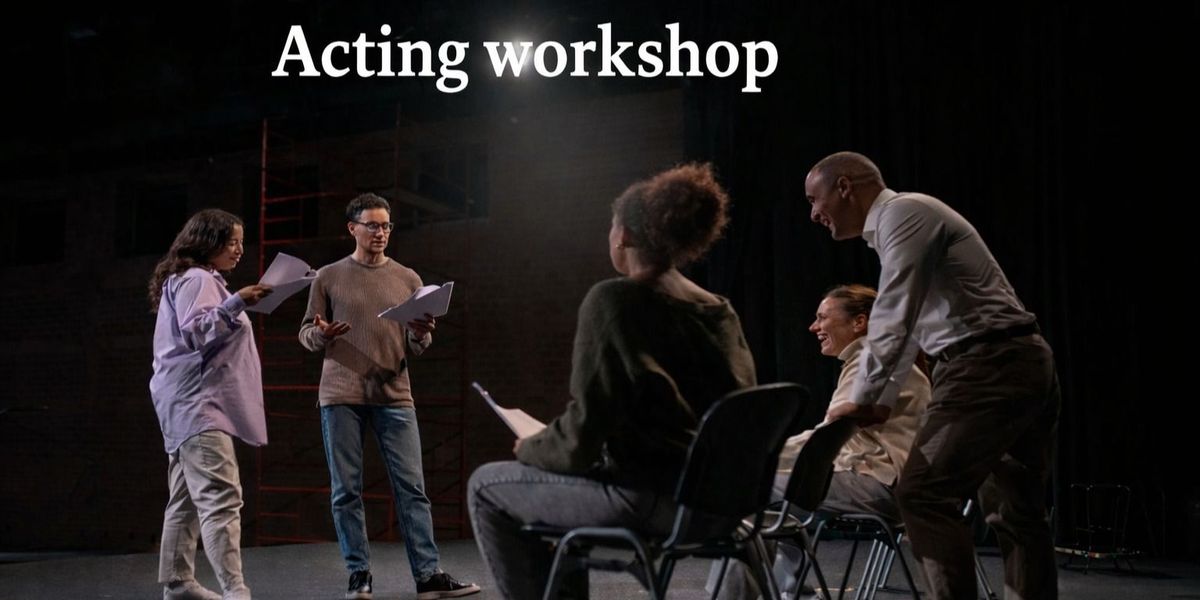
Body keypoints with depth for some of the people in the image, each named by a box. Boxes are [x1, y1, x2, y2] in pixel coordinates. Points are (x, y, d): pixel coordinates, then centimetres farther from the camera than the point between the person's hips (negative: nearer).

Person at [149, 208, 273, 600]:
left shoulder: (195, 281, 25)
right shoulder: (196, 279, -8)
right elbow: (196, 332, -21)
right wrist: (236, 303, -30)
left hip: (191, 404, 12)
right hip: (198, 403, -12)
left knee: (188, 499, 11)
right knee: (220, 498, -20)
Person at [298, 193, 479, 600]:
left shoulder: (407, 279, 11)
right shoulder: (329, 278, 6)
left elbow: (416, 348, 12)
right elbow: (306, 333, 9)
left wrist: (422, 335, -12)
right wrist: (320, 335, -14)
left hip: (395, 397, 1)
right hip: (341, 397, -1)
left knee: (412, 488, -3)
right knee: (346, 491, 1)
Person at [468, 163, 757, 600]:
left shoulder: (613, 300, -12)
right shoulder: (721, 312, 8)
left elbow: (583, 432, -16)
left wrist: (529, 448, 6)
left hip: (648, 499, -8)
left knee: (486, 487, 12)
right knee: (562, 483, 31)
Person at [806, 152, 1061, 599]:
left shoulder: (904, 213, -10)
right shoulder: (895, 223, 20)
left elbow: (893, 320, -15)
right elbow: (903, 323, 27)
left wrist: (861, 399, -7)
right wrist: (882, 400, 26)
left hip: (989, 367, -11)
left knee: (924, 493, -12)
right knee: (1015, 509, 14)